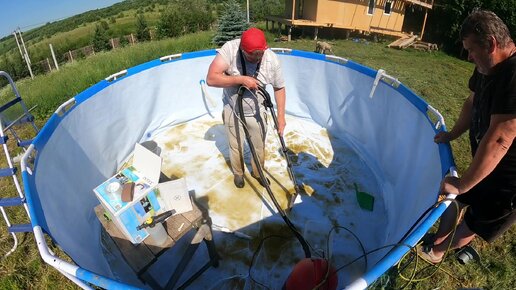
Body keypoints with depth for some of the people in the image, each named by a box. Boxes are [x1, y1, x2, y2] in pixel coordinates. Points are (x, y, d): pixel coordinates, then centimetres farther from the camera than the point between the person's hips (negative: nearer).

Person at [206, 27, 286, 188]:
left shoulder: (272, 59, -21)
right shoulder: (230, 49, -27)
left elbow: (279, 88, -6)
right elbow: (211, 78, -31)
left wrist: (281, 115, -9)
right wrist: (241, 79, -36)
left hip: (257, 112, 1)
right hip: (233, 111, -1)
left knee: (259, 147, 17)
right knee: (236, 146, 16)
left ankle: (258, 172, 46)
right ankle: (238, 173, 45)